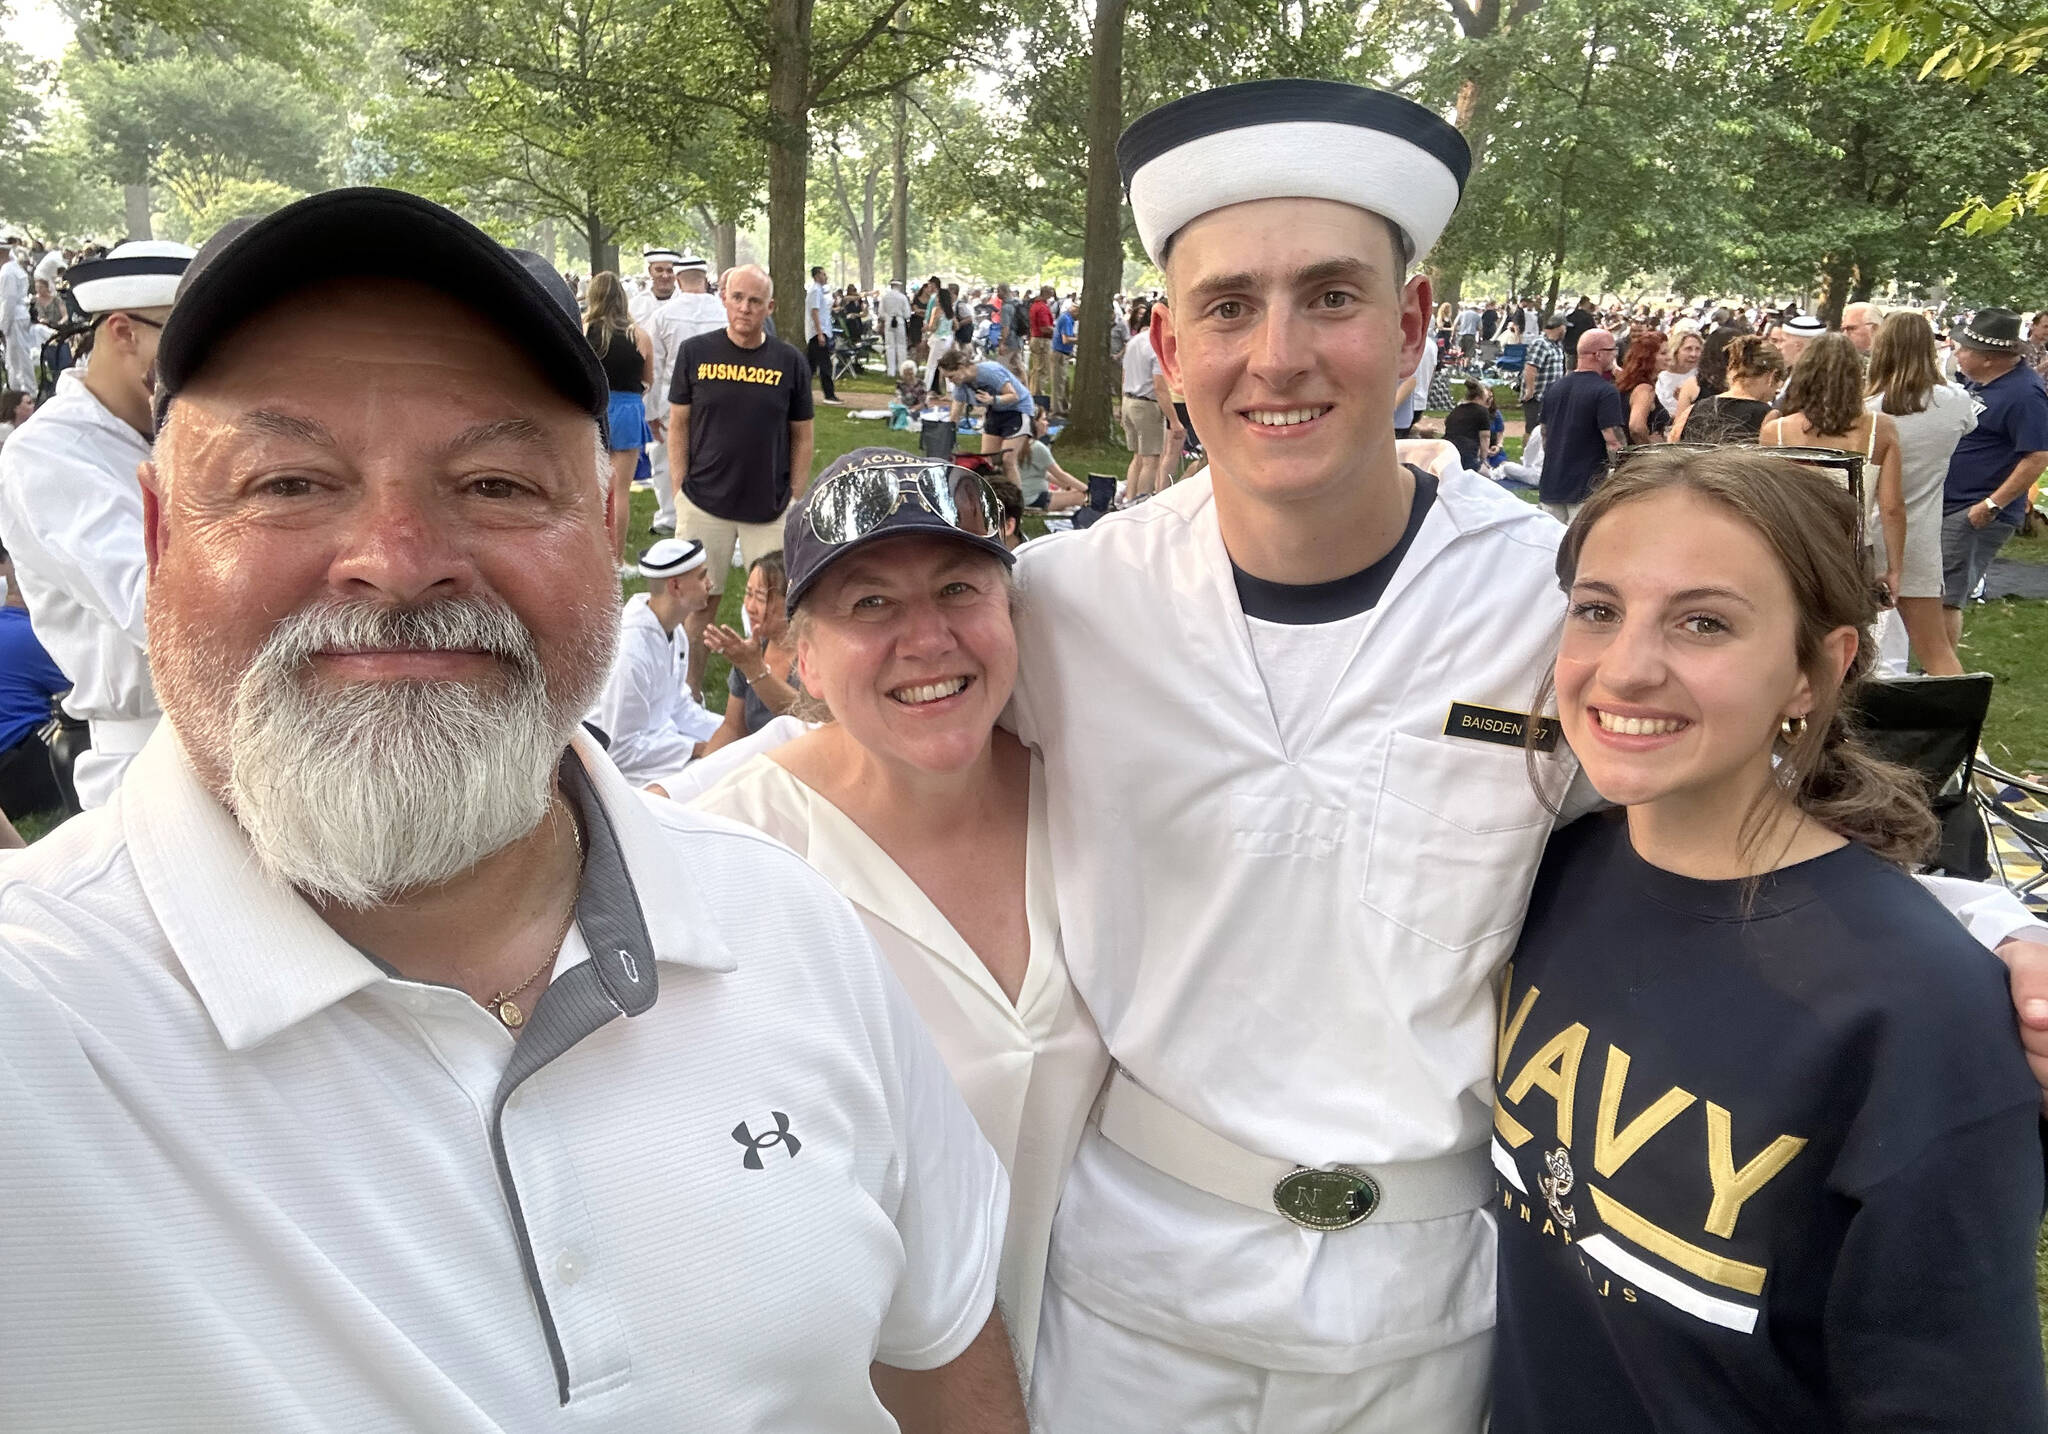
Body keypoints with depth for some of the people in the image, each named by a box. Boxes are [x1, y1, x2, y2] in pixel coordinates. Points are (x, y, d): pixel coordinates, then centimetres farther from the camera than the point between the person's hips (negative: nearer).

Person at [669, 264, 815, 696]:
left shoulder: (789, 361, 1)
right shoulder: (696, 352, 0)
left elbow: (801, 436, 6)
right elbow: (678, 424, 5)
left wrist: (797, 499, 2)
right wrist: (680, 488, 0)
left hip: (770, 509, 0)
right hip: (704, 503, 0)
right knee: (699, 602, 9)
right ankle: (690, 694, 23)